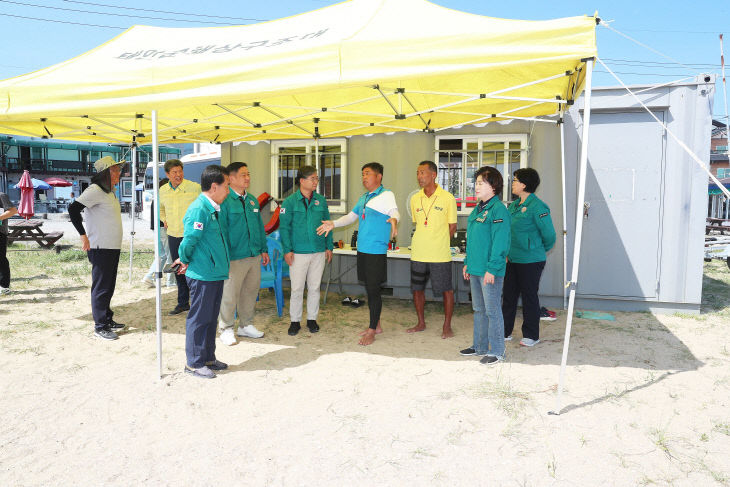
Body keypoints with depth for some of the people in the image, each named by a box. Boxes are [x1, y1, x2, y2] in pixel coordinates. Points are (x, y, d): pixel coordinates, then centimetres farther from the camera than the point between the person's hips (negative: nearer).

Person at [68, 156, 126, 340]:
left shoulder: (110, 191, 14)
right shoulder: (95, 190, -14)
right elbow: (73, 209, -22)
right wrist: (84, 236, -22)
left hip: (113, 247, 9)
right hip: (100, 248, -9)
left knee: (108, 286, 16)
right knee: (101, 287, -1)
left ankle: (107, 320, 28)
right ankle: (100, 326, 7)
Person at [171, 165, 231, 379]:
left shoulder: (215, 209, 12)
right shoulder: (199, 209, -18)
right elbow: (189, 241, -20)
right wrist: (185, 260, -3)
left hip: (216, 273, 9)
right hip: (202, 275, -9)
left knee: (211, 318, 17)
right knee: (199, 319, 3)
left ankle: (208, 358, 30)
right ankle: (194, 363, 16)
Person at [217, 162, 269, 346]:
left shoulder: (252, 200, 12)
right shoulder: (224, 201, -11)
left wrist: (264, 249, 17)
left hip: (254, 255, 7)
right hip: (234, 257, -7)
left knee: (251, 291, 15)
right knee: (230, 294, 2)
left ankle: (246, 325, 31)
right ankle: (226, 329, 18)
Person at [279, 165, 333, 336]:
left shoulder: (321, 200, 6)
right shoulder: (290, 201, -4)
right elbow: (284, 227, -4)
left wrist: (329, 247, 7)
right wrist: (287, 250, -10)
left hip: (319, 252, 3)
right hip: (298, 252, -3)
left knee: (314, 287, 11)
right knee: (297, 288, 3)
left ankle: (312, 319, 24)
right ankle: (295, 320, 17)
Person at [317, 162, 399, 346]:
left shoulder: (386, 195, -8)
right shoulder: (364, 198, 17)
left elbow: (394, 212, -25)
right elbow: (351, 216, 25)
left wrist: (394, 220, -48)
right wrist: (333, 224, 13)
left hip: (376, 251, -8)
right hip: (362, 249, 8)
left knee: (373, 290, -2)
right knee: (369, 289, 14)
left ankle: (372, 331, 9)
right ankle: (376, 325, 27)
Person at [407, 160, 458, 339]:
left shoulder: (447, 198, -5)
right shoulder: (415, 199, 7)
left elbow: (452, 226, 0)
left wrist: (438, 242, -3)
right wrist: (423, 241, 7)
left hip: (440, 255, -4)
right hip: (418, 253, 4)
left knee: (446, 290, 3)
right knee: (417, 289, 11)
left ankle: (447, 326, 17)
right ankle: (421, 323, 28)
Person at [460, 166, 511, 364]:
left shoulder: (498, 209, -14)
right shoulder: (477, 209, 14)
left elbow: (500, 242, -19)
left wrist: (492, 268, -21)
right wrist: (467, 263, 18)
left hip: (490, 271, -9)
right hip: (475, 269, 9)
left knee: (492, 310, -1)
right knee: (479, 309, 17)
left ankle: (496, 351, 10)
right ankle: (480, 346, 30)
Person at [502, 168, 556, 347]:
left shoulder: (537, 207, -16)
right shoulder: (513, 205, 10)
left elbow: (549, 235, -11)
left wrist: (540, 250, 4)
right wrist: (508, 252, 15)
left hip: (530, 260, -8)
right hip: (512, 259, 8)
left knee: (529, 296, 4)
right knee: (509, 295, 13)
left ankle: (531, 335, 18)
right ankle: (505, 331, 25)